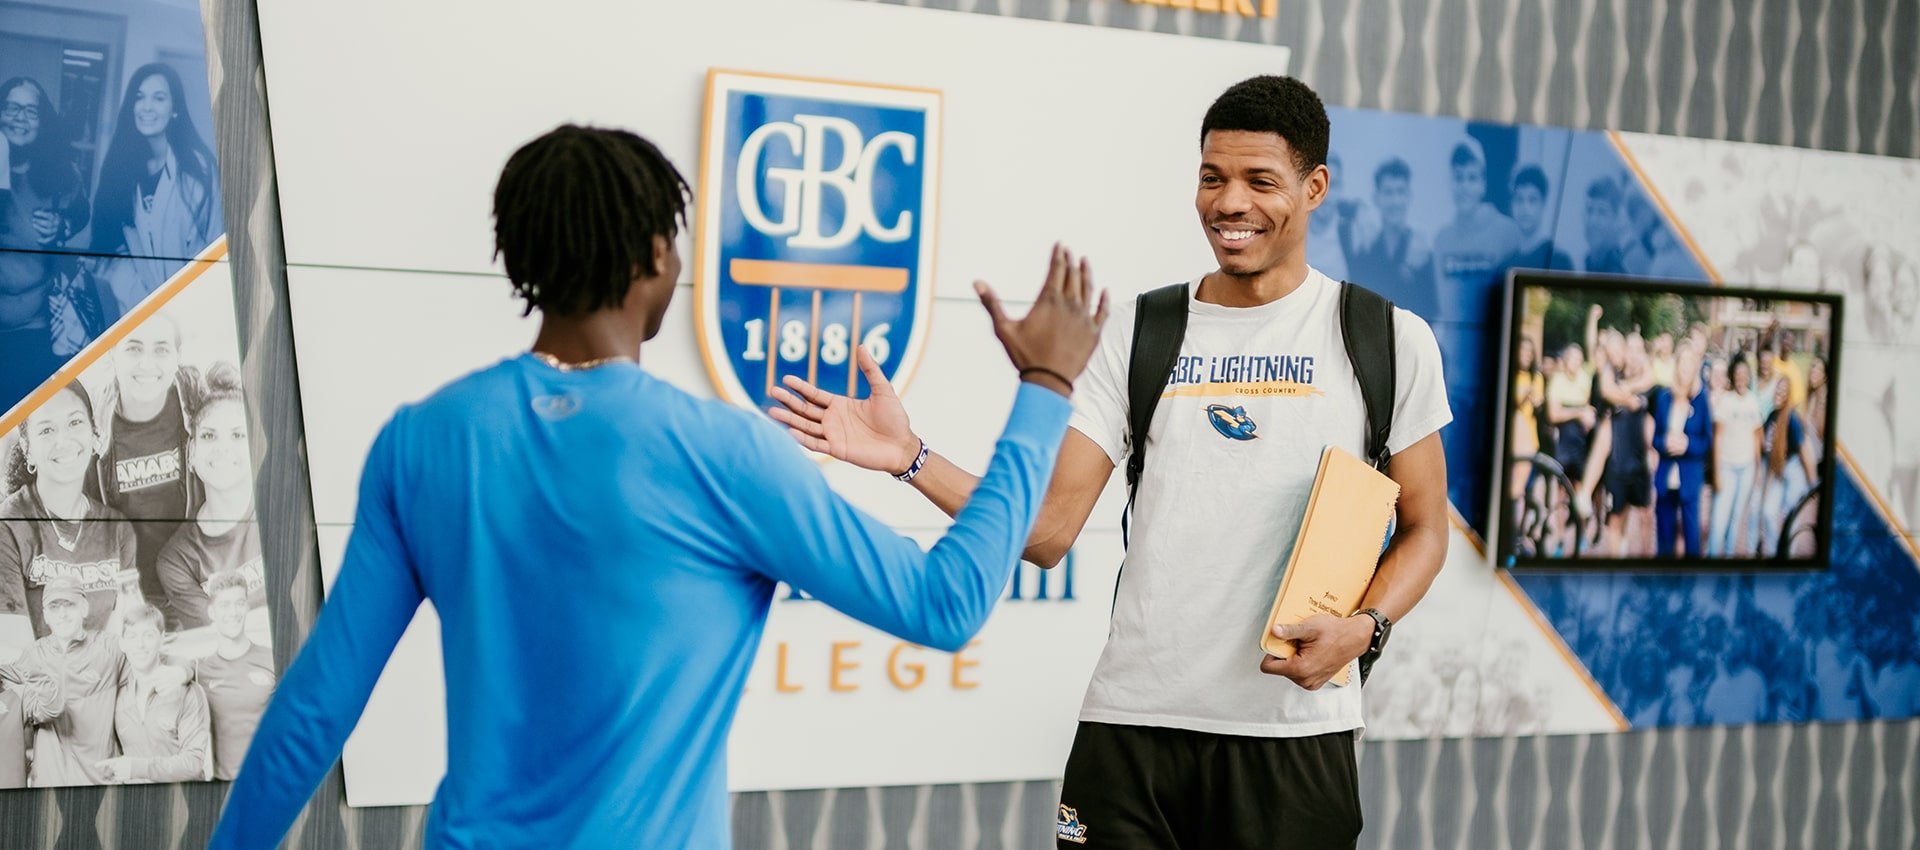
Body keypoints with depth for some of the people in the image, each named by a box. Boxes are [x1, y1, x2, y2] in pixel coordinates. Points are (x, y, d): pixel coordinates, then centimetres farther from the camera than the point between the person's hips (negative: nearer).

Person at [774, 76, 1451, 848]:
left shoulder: (1390, 341, 3)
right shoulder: (1138, 336, 8)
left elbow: (1422, 529, 8)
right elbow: (1048, 531, 2)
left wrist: (1363, 626, -12)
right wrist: (910, 458, -11)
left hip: (1291, 731, -1)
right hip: (1131, 725, 2)